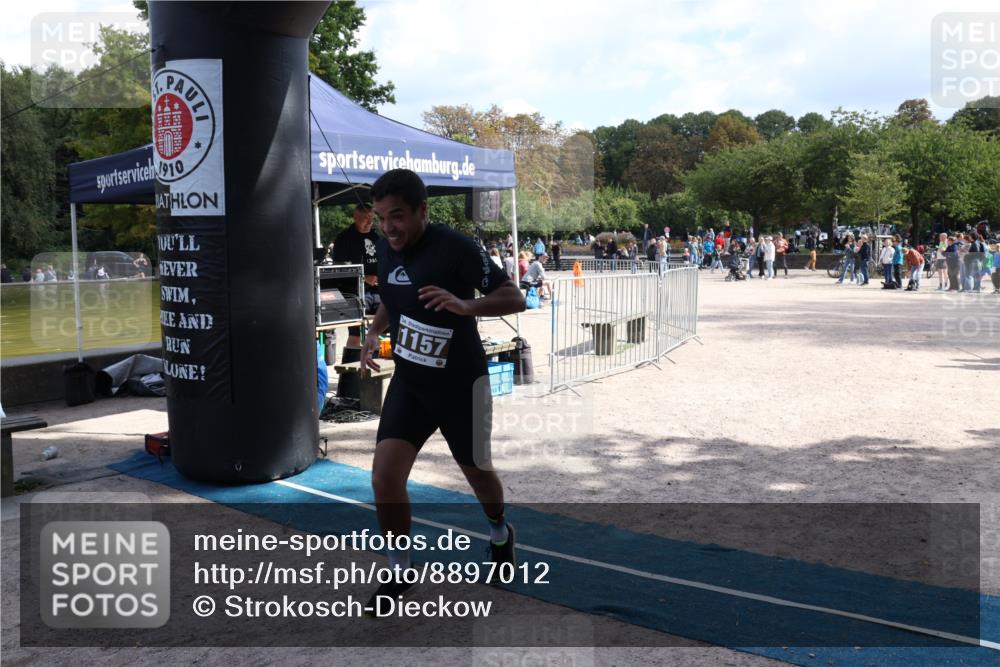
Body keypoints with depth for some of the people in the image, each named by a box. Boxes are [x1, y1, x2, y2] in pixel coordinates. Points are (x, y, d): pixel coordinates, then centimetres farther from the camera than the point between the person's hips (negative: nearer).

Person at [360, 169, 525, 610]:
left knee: (477, 473, 16)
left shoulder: (455, 247, -21)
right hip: (408, 381, 4)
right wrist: (374, 334, -1)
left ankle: (499, 532, 50)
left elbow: (515, 298, -21)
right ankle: (400, 574, 11)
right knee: (385, 477, -11)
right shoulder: (385, 248, -1)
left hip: (460, 383, -4)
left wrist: (465, 305, -38)